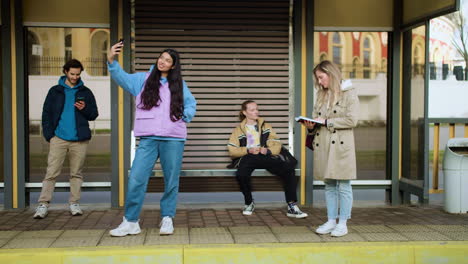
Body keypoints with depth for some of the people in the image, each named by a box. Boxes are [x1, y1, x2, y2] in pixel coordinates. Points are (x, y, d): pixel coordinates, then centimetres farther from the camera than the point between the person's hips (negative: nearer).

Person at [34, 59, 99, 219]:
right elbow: (46, 114, 8)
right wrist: (49, 135, -3)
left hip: (79, 139, 1)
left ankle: (74, 203, 14)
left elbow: (94, 115, 12)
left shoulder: (85, 92, 11)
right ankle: (43, 204, 0)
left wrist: (85, 109, -10)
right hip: (58, 138, -1)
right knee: (51, 172, -4)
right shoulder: (55, 91, 9)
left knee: (76, 173, 7)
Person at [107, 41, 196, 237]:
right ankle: (130, 222, 0)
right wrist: (111, 61, -21)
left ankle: (167, 219, 20)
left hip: (173, 139, 1)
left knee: (171, 181, 6)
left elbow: (191, 104, 21)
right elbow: (122, 77, -5)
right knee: (136, 179, -9)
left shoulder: (179, 85, 12)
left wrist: (185, 116, 2)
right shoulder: (143, 79, 9)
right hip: (148, 139, -1)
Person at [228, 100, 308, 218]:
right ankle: (249, 203, -11)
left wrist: (268, 150, -9)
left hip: (265, 156, 2)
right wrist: (248, 150, -9)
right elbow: (232, 150, 7)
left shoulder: (266, 126, 25)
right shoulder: (239, 130, 20)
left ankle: (292, 207, -24)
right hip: (248, 158, -2)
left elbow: (277, 144, 13)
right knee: (241, 174, -38)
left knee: (289, 170, -26)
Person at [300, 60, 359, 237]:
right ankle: (331, 221, 18)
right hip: (323, 146, 6)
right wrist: (311, 126, -3)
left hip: (341, 145, -6)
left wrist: (326, 122, -13)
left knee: (343, 186, 0)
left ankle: (342, 224, 6)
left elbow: (351, 120, -13)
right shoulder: (321, 95, 17)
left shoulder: (349, 93, -3)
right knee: (329, 186, 10)